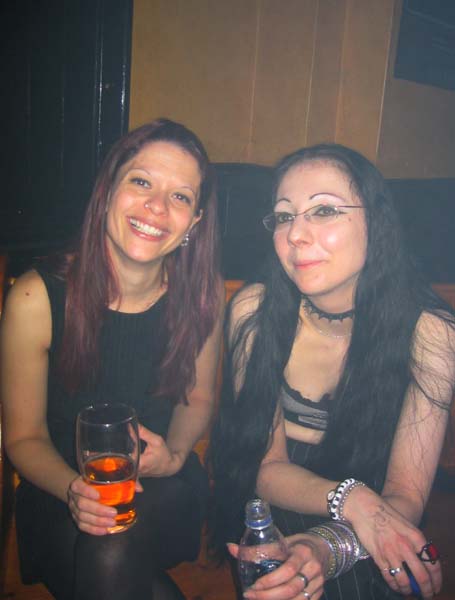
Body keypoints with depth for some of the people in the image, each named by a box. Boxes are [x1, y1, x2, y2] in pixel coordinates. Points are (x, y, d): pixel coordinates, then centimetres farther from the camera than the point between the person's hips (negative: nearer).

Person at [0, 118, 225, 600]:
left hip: (161, 490, 1)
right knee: (103, 560, -29)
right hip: (62, 491, 0)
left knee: (112, 555, -29)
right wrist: (74, 490, -25)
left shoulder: (202, 294, -12)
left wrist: (173, 455, -13)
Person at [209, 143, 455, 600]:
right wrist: (350, 499, -27)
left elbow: (405, 499, -15)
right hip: (263, 529, 0)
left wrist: (326, 548, -34)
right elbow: (266, 467, -9)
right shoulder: (253, 310, -12)